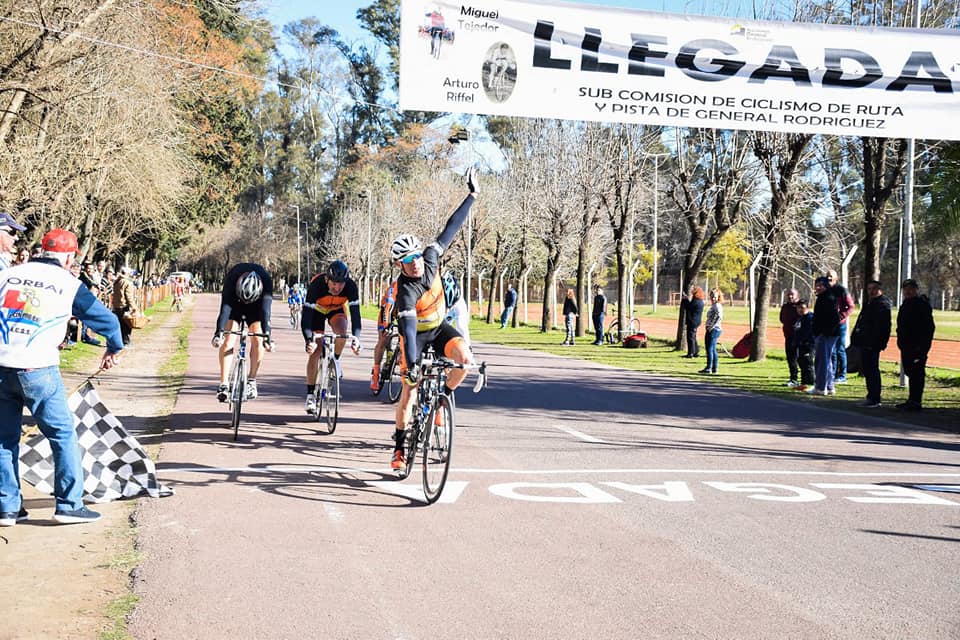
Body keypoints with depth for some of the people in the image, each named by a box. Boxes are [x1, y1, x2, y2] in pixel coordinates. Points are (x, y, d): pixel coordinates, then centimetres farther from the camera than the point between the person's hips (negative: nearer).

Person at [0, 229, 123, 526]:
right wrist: (114, 349, 28)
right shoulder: (69, 284, 2)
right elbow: (106, 320, 9)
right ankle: (69, 504, 5)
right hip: (38, 370, -4)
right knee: (63, 435, 7)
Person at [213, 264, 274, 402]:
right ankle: (223, 384, -17)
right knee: (228, 339, -17)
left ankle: (251, 382, -5)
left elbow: (265, 310, -39)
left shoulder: (266, 281, -35)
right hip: (234, 304, -1)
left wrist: (267, 336, -48)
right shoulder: (232, 279, -36)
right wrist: (218, 332, -51)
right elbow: (225, 307, -41)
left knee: (257, 340, -16)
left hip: (255, 307, 1)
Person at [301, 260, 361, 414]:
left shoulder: (351, 287, -33)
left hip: (337, 309, 1)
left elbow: (355, 314, -34)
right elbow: (306, 315, -38)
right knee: (315, 352, -10)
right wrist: (309, 340, -50)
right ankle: (310, 395, 0)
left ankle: (335, 361, -1)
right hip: (317, 310, -1)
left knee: (341, 331, -32)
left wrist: (356, 337, -48)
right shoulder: (316, 285, -37)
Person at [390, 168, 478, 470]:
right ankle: (400, 445, 12)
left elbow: (450, 229, -11)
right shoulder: (405, 290, -32)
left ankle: (445, 395, 4)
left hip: (439, 327, 5)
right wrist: (410, 365, -51)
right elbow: (408, 329, -41)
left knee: (465, 358, -25)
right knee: (408, 394, -6)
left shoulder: (430, 258, -18)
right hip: (416, 334, -4)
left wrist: (472, 196, -10)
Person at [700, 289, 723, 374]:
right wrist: (708, 326, 14)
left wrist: (712, 326, -24)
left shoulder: (717, 305, -12)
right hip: (711, 330, 10)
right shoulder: (713, 305, 18)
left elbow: (719, 317, -25)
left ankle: (709, 368, -7)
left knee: (709, 348, -8)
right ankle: (714, 368, 16)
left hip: (713, 330, -10)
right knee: (713, 349, 13)